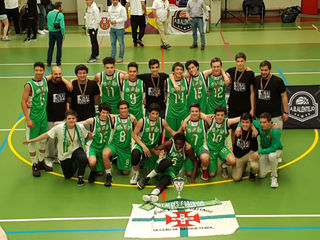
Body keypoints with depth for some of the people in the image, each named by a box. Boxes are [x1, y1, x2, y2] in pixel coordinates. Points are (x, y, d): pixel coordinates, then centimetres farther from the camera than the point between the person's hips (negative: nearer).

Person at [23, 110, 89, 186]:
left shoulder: (80, 127, -17)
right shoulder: (59, 128, -22)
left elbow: (88, 135, 1)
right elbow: (46, 135, -16)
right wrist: (31, 141, -16)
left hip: (76, 150, 0)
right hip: (64, 155, 1)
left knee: (83, 159, -36)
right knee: (68, 176, 10)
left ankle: (80, 176, -5)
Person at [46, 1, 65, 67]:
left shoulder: (49, 13, 1)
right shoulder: (60, 15, -15)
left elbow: (48, 24, 8)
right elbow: (62, 26, -17)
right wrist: (63, 35, -11)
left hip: (51, 32, 4)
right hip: (58, 32, -4)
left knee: (50, 47, 10)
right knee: (59, 47, 9)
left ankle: (49, 62, 9)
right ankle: (58, 62, 15)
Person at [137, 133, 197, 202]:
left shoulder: (187, 148, -10)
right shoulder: (169, 143, -11)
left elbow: (194, 161, 0)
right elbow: (155, 150, -16)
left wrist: (193, 178, -6)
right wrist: (155, 151, -42)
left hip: (173, 172, 0)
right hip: (163, 166, 0)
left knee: (165, 181, -35)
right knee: (169, 162, -36)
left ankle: (152, 195, -65)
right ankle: (146, 179, -31)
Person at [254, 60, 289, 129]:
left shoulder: (278, 81, -9)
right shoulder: (256, 80, 2)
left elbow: (284, 96, -4)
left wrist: (285, 112, -5)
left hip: (275, 116, -4)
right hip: (259, 115, 4)